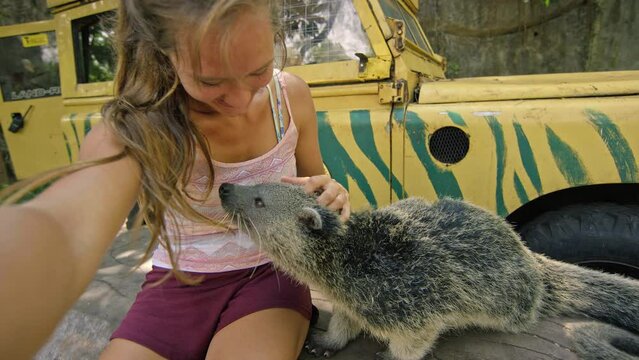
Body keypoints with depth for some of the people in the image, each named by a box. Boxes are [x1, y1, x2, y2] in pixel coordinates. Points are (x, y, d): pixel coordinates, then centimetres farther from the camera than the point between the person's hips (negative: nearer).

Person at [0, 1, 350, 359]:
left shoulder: (291, 94, -11)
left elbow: (314, 182, 5)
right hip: (179, 286, -1)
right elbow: (69, 225, -43)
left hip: (269, 275, 2)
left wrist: (329, 196, -18)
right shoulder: (136, 128, -22)